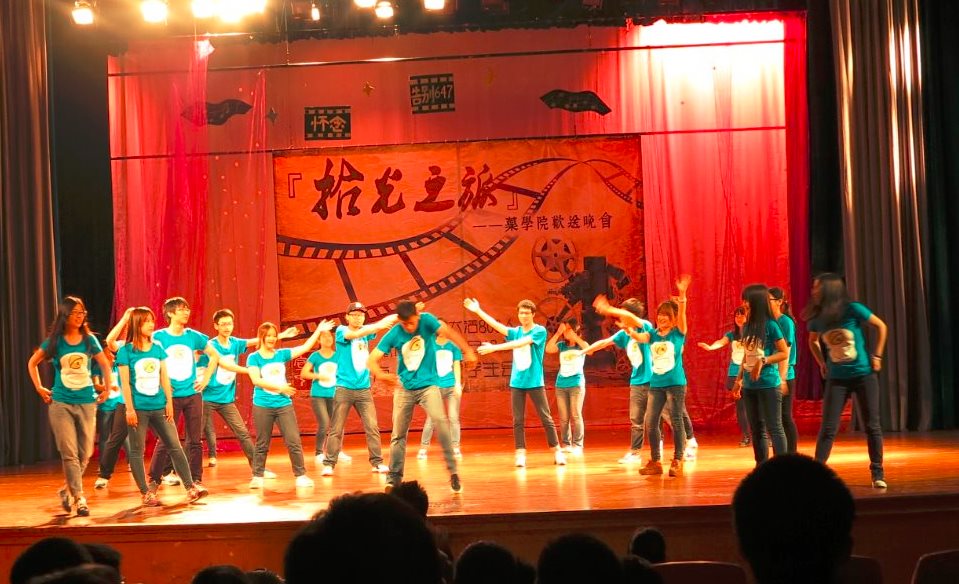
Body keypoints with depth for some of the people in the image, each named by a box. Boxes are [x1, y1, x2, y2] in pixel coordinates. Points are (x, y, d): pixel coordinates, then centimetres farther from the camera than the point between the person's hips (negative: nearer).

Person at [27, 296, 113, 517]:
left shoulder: (89, 340, 2)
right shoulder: (54, 341, 0)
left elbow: (105, 365, 14)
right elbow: (32, 363, 13)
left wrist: (107, 389, 10)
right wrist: (39, 388, 8)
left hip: (87, 403, 2)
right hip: (60, 404, -2)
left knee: (85, 453, 5)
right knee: (69, 453, -6)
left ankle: (67, 490, 25)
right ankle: (79, 498, -2)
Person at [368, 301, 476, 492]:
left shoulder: (427, 320, -12)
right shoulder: (393, 334, -9)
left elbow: (448, 332, -26)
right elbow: (372, 360, -12)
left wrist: (467, 350, -41)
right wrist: (380, 374, -34)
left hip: (428, 385, -2)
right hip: (404, 388, 2)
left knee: (440, 421, -23)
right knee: (398, 433, 4)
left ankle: (453, 471, -16)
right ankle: (394, 477, 18)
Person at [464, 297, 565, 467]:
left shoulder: (540, 331, -7)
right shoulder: (515, 331, 10)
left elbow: (520, 343, -19)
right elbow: (497, 325, -2)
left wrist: (494, 347, -25)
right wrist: (478, 310, -10)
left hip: (535, 382, -4)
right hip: (516, 383, 4)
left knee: (546, 418, 0)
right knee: (518, 420, 2)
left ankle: (557, 450, 8)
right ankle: (520, 453, 5)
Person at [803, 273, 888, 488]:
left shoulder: (853, 309, -13)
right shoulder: (817, 318, -2)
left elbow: (881, 326, -2)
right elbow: (813, 341, 19)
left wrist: (876, 356, -4)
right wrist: (822, 363, 8)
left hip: (864, 375, -2)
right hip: (836, 379, 2)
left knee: (872, 425, 3)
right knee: (828, 428, -3)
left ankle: (877, 474, 13)